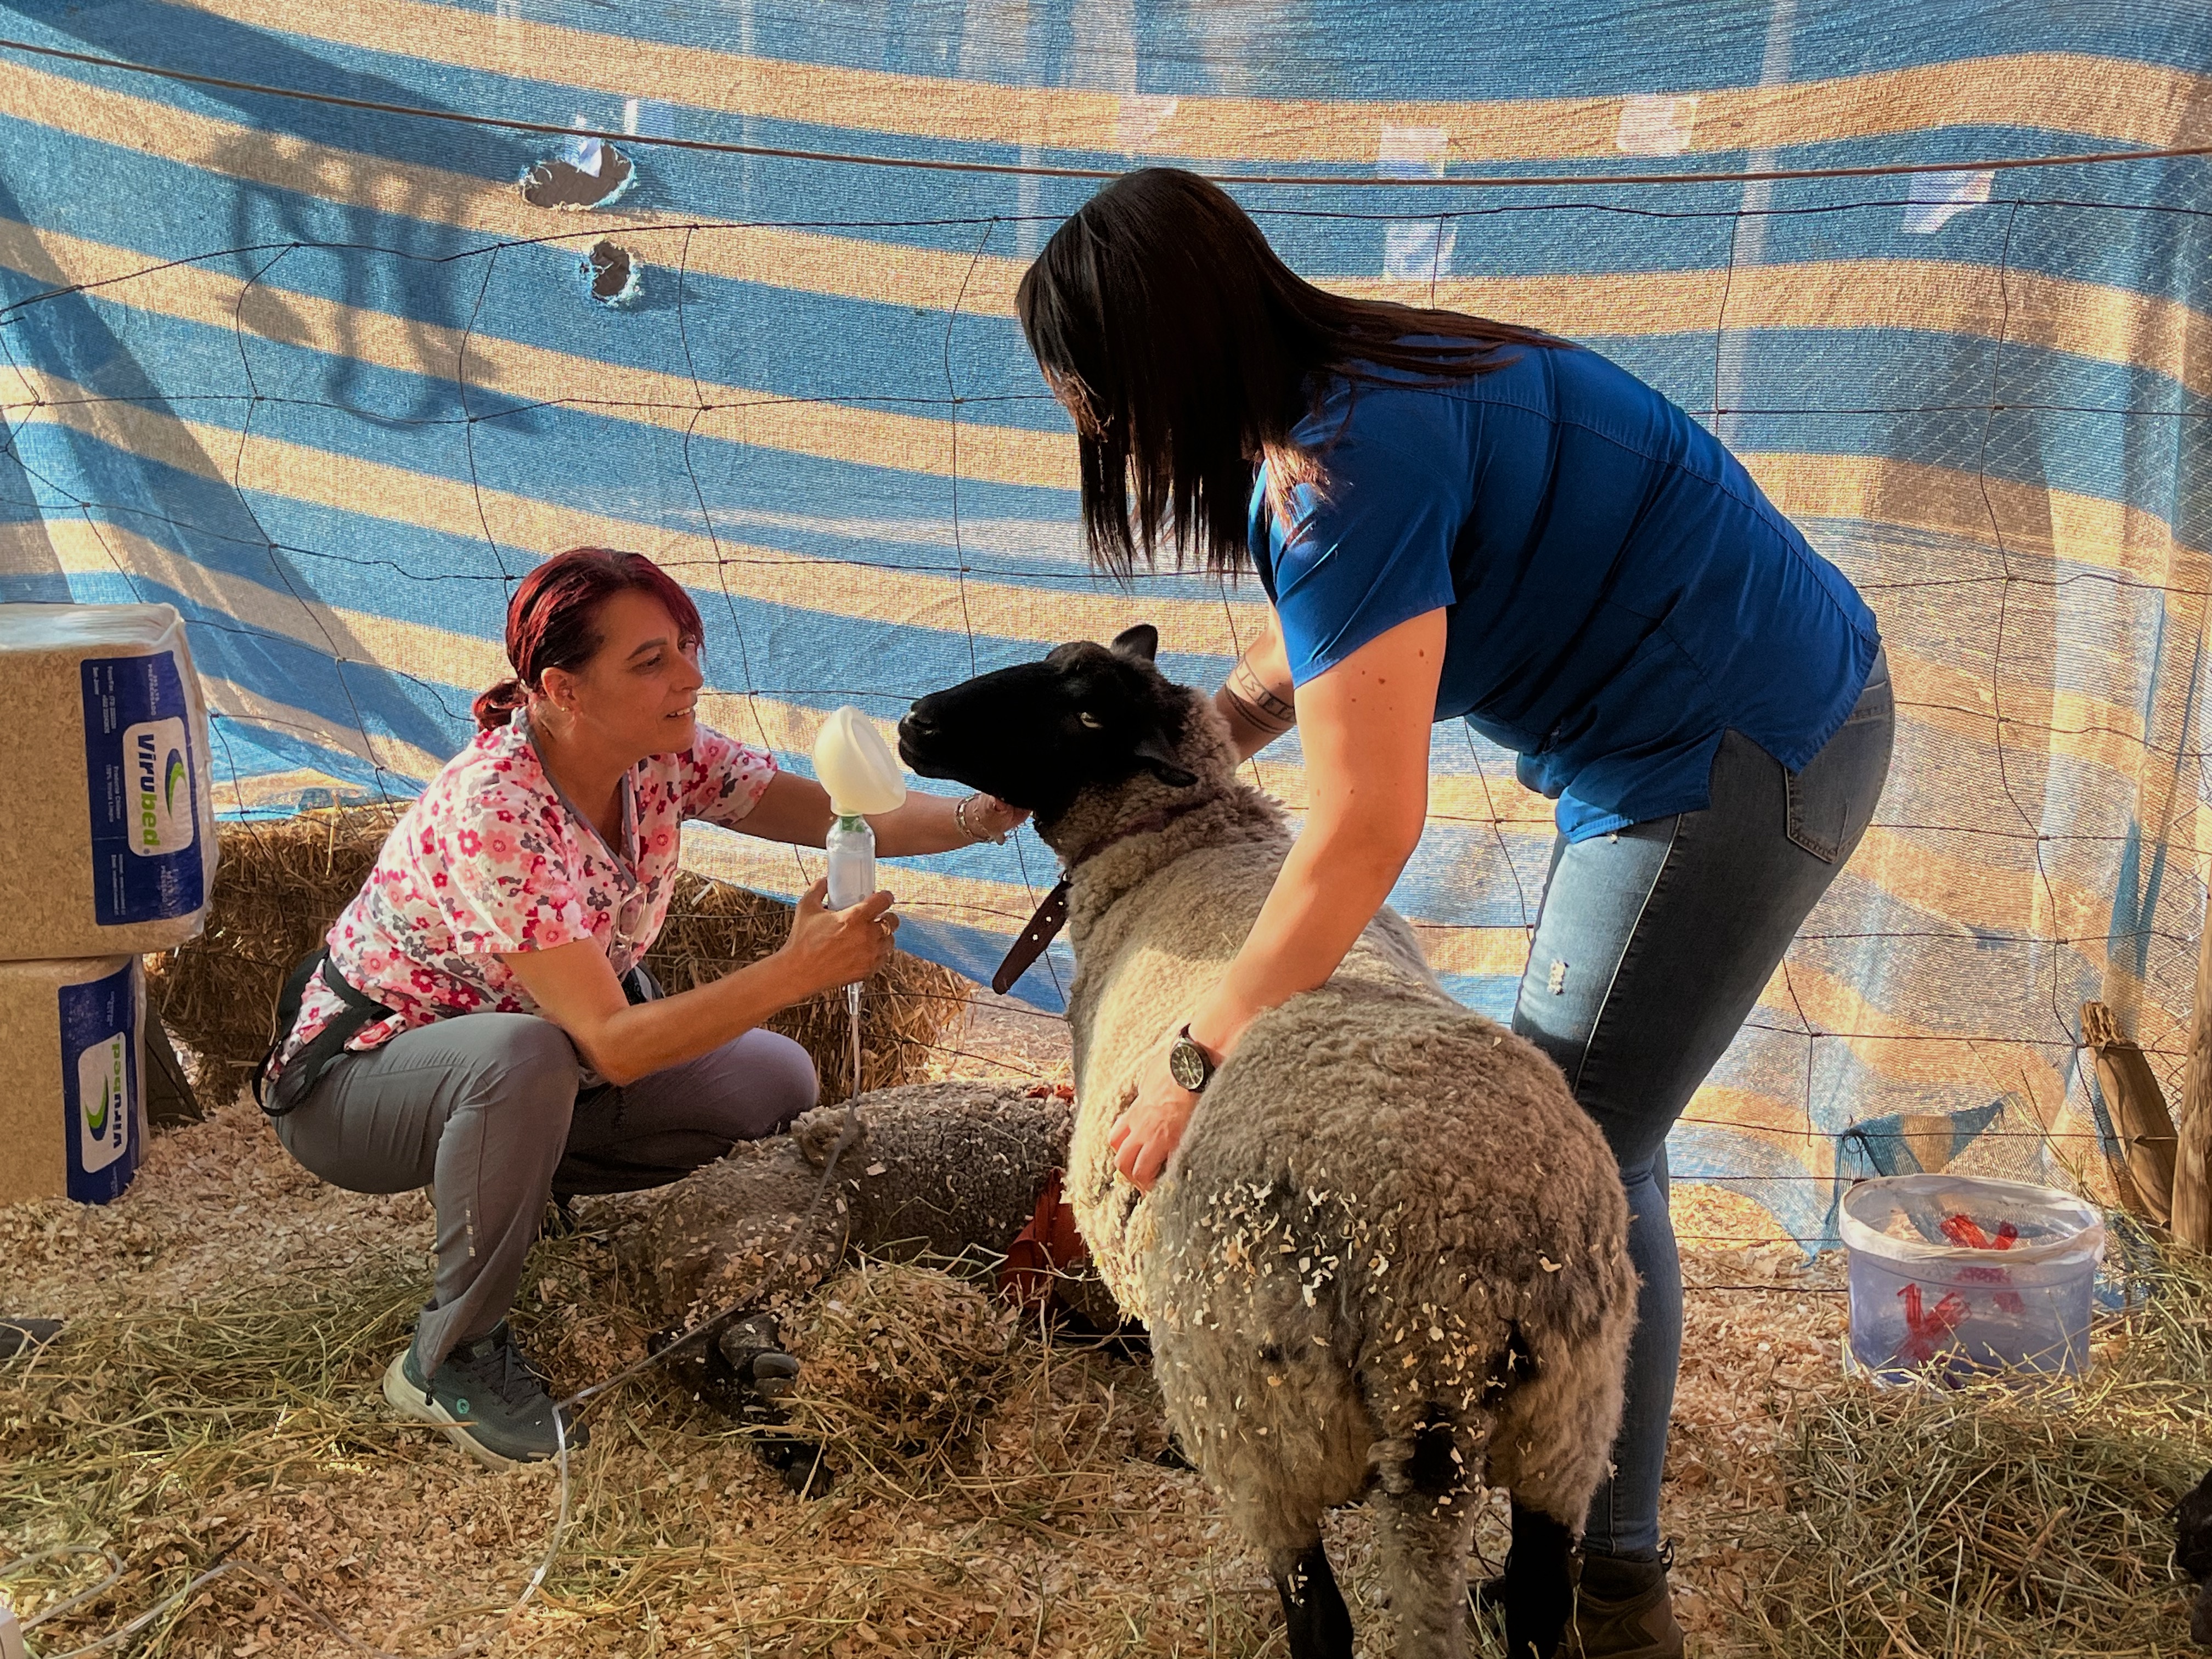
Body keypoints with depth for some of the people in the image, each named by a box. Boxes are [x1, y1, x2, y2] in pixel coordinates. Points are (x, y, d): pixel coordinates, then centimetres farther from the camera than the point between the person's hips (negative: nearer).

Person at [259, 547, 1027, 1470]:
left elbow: (842, 817, -14)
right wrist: (795, 972, -47)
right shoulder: (495, 815, -35)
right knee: (525, 1057, -41)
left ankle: (512, 1184, 11)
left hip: (513, 1077, 7)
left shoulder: (664, 754, -14)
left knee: (774, 1084, -7)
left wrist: (982, 815, -32)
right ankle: (450, 1357, -17)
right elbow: (612, 1046, -39)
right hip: (354, 1081, -7)